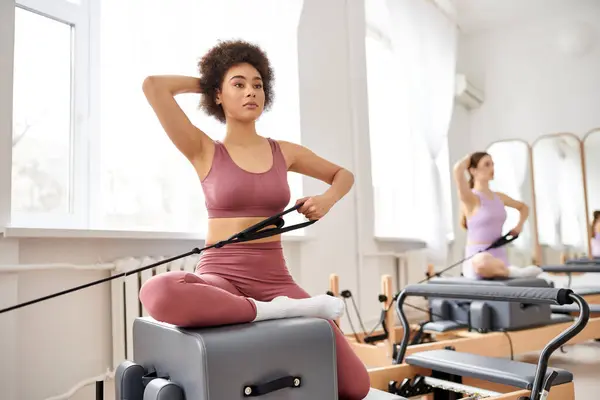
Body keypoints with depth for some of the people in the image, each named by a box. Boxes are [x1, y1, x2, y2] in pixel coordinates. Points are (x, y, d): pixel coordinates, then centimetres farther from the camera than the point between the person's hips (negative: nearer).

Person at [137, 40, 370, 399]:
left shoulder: (284, 152, 9)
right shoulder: (204, 151, 0)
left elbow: (344, 175, 23)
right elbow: (153, 85, -11)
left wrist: (327, 199, 0)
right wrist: (204, 82, 6)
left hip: (276, 281, 3)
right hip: (221, 279, -2)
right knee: (158, 294, -40)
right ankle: (279, 312, -21)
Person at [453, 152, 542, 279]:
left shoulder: (499, 197, 14)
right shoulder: (470, 199, -7)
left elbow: (523, 207, 34)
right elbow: (458, 169, -26)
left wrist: (519, 225, 13)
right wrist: (470, 157, -3)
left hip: (499, 259, 7)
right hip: (476, 261, -7)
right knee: (483, 264, -45)